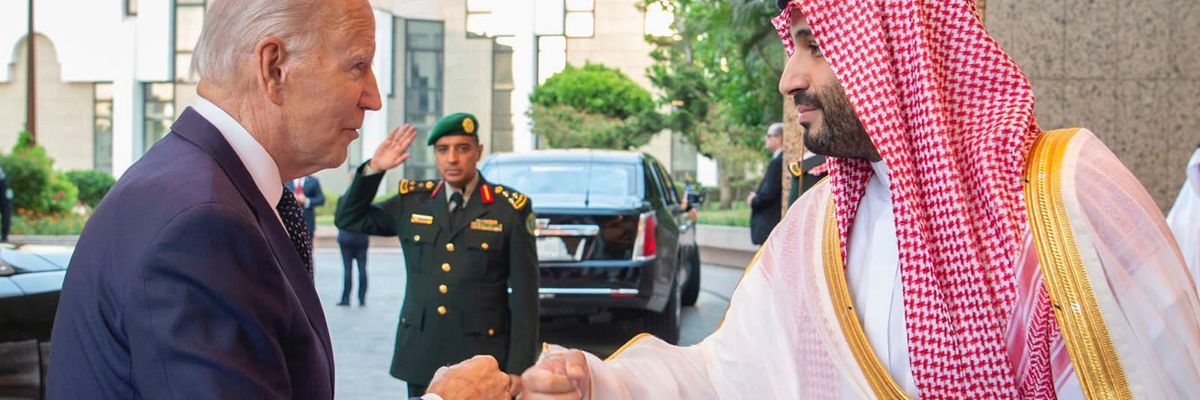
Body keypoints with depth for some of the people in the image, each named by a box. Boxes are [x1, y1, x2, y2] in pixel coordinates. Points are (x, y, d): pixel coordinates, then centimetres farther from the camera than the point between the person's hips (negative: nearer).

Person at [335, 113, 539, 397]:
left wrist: (518, 372, -9)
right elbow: (349, 219, 15)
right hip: (420, 358, 3)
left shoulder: (510, 208, -4)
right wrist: (374, 168, 0)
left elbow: (524, 295, -5)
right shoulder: (412, 201, 6)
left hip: (482, 361, -3)